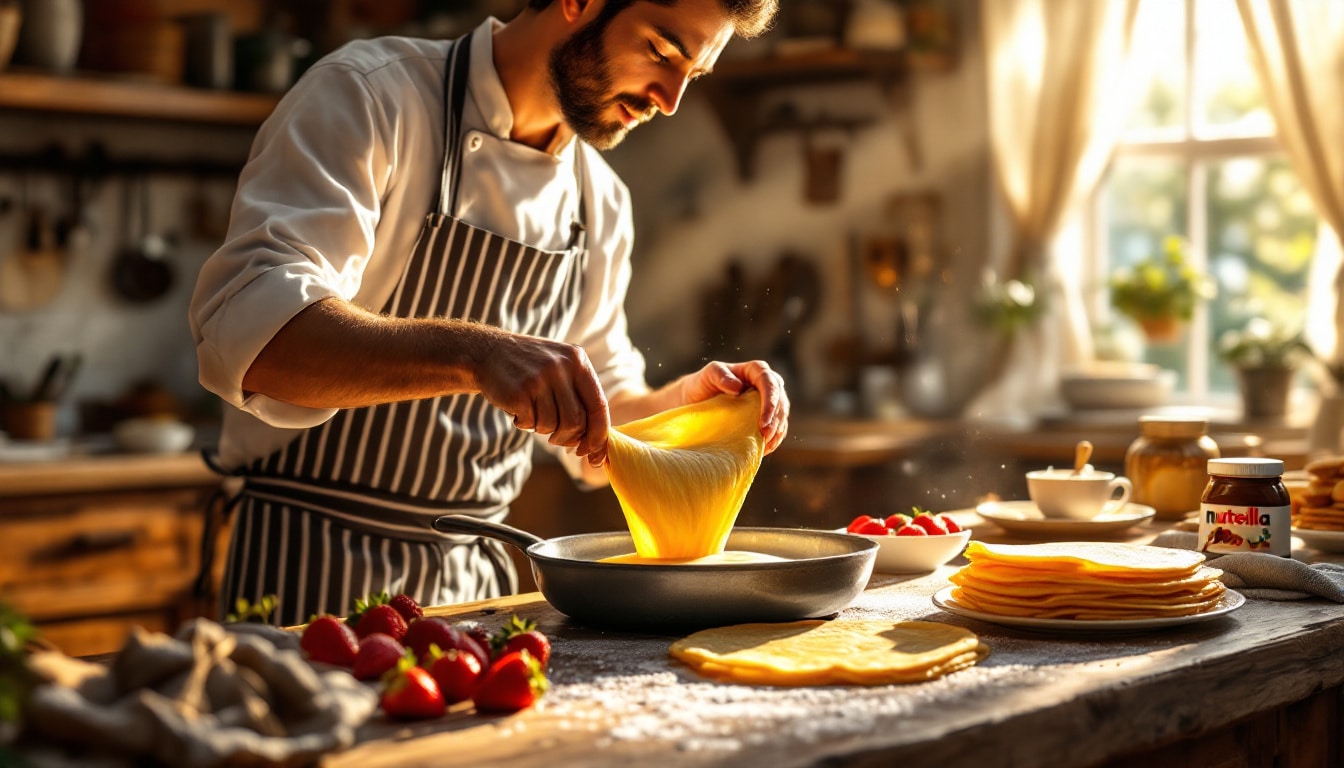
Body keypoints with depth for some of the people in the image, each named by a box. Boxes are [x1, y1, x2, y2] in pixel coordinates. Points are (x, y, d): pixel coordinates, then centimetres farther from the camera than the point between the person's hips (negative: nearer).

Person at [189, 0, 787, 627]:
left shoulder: (599, 202, 10)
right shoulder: (367, 96, -10)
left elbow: (591, 445, 19)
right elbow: (247, 329, -26)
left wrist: (686, 403, -1)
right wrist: (472, 354, -38)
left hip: (477, 580, 6)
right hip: (314, 576, -6)